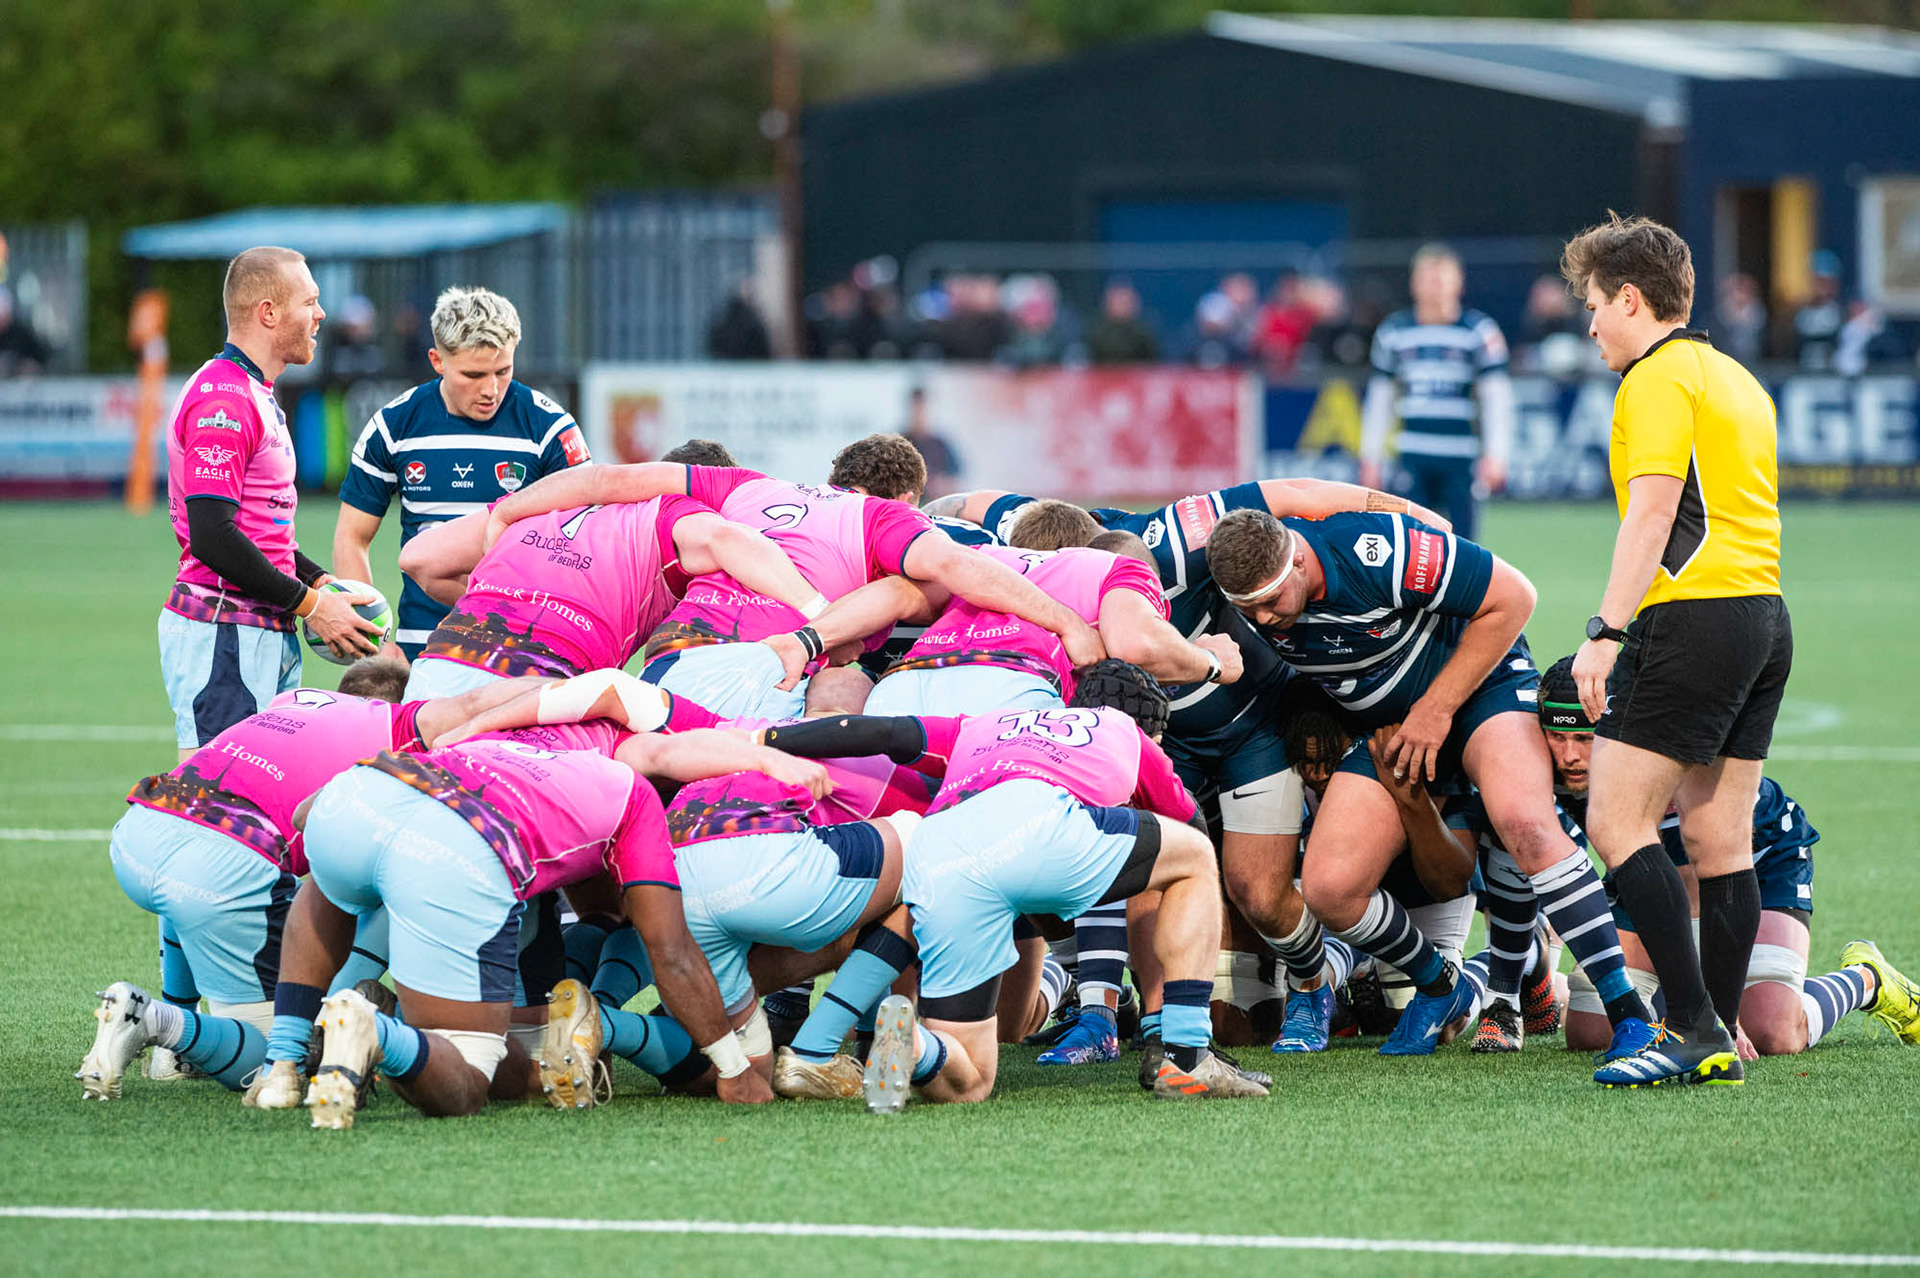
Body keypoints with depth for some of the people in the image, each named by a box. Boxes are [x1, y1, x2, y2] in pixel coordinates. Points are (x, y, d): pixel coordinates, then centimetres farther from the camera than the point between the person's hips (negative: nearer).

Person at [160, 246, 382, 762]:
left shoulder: (255, 396, 19)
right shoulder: (221, 401, -15)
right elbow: (212, 537, -22)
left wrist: (322, 583, 13)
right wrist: (310, 604, -15)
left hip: (266, 638, 10)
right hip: (222, 638, -10)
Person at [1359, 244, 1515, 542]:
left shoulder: (1479, 331, 1)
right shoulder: (1393, 332, 10)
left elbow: (1496, 398, -1)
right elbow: (1378, 399, 16)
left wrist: (1494, 455, -10)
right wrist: (1370, 458, 12)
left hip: (1461, 460, -2)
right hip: (1413, 458, 2)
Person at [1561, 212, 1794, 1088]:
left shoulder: (1659, 378, -7)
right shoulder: (1737, 380, 21)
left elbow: (1652, 512, -17)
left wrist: (1606, 631, -20)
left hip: (1693, 617, -9)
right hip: (1764, 617, 9)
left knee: (1617, 820, -9)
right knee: (1721, 840, 8)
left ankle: (1695, 1030, -15)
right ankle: (1720, 1039, 7)